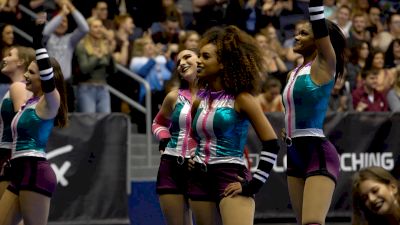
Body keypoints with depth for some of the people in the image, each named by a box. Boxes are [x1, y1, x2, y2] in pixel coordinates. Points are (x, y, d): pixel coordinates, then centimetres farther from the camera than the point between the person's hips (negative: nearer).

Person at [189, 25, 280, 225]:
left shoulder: (241, 99, -7)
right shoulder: (199, 101, 10)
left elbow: (271, 144, -9)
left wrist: (254, 184, -12)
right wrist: (191, 160, 14)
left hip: (231, 178, -7)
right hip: (200, 179, 7)